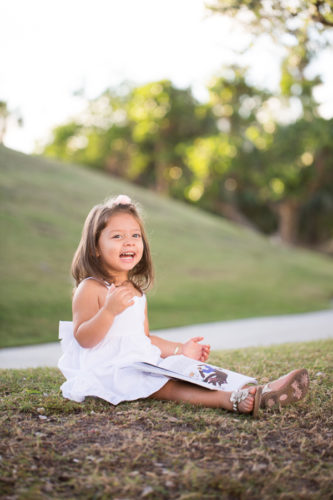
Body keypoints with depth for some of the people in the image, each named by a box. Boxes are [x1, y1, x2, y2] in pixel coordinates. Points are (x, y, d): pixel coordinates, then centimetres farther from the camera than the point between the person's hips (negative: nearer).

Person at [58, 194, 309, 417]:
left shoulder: (137, 293, 19)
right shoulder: (90, 289, -7)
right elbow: (83, 339, -17)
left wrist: (180, 350, 16)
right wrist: (109, 311, -31)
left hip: (142, 363, 8)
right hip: (106, 370, -8)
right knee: (165, 386, -30)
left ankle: (256, 392, -30)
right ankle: (230, 399, -51)